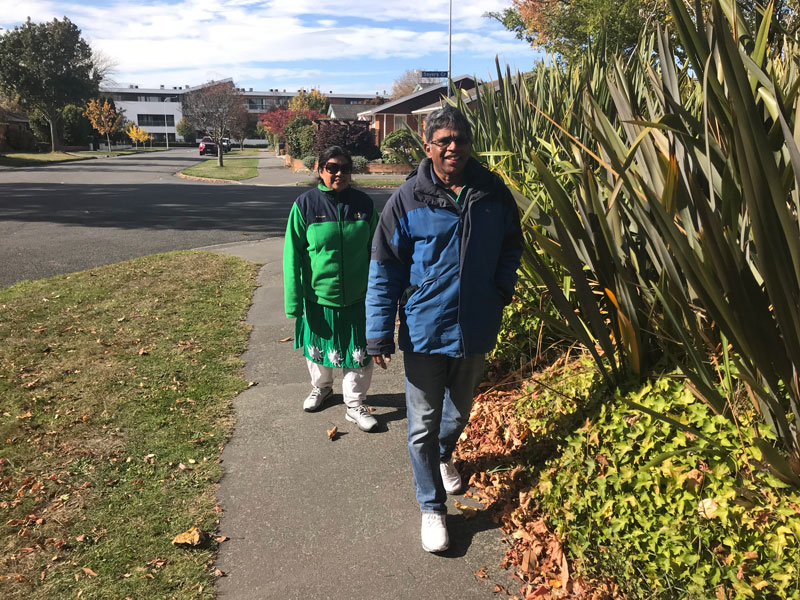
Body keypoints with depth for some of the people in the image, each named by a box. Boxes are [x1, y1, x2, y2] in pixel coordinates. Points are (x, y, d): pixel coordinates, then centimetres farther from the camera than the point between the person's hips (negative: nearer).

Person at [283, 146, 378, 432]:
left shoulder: (364, 204, -2)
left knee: (359, 354, 7)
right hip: (319, 297, -1)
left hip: (358, 298, 1)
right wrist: (294, 301, -9)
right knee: (319, 349, 19)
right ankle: (321, 387, 46)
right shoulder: (305, 204, -8)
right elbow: (292, 256, -7)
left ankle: (354, 404, 26)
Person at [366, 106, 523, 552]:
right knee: (424, 423, 6)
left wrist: (503, 288, 0)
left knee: (461, 409, 24)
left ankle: (444, 457, 55)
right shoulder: (409, 199, -11)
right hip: (424, 328, -3)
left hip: (477, 327, 4)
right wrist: (380, 332, -10)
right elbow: (384, 268, -8)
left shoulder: (494, 193, -3)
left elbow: (512, 244, 15)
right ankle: (433, 507, 24)